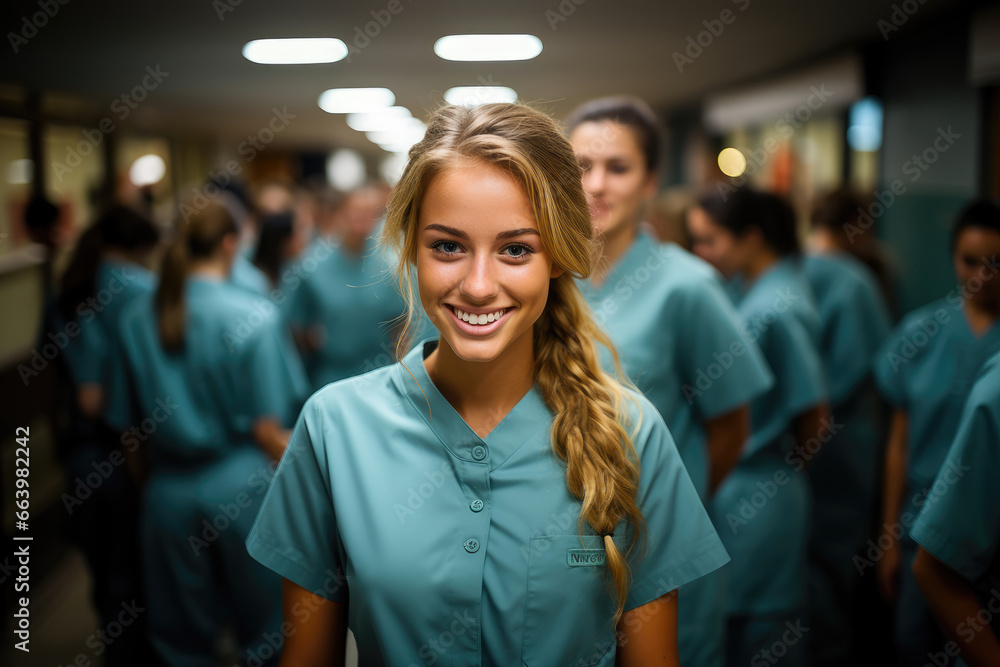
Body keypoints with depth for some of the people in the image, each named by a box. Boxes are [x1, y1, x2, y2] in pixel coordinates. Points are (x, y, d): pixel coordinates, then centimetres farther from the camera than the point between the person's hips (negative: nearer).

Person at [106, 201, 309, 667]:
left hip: (169, 490, 4)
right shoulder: (254, 316, -13)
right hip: (240, 487, -3)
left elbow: (129, 423, 5)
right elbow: (268, 427, -13)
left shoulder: (136, 319, 0)